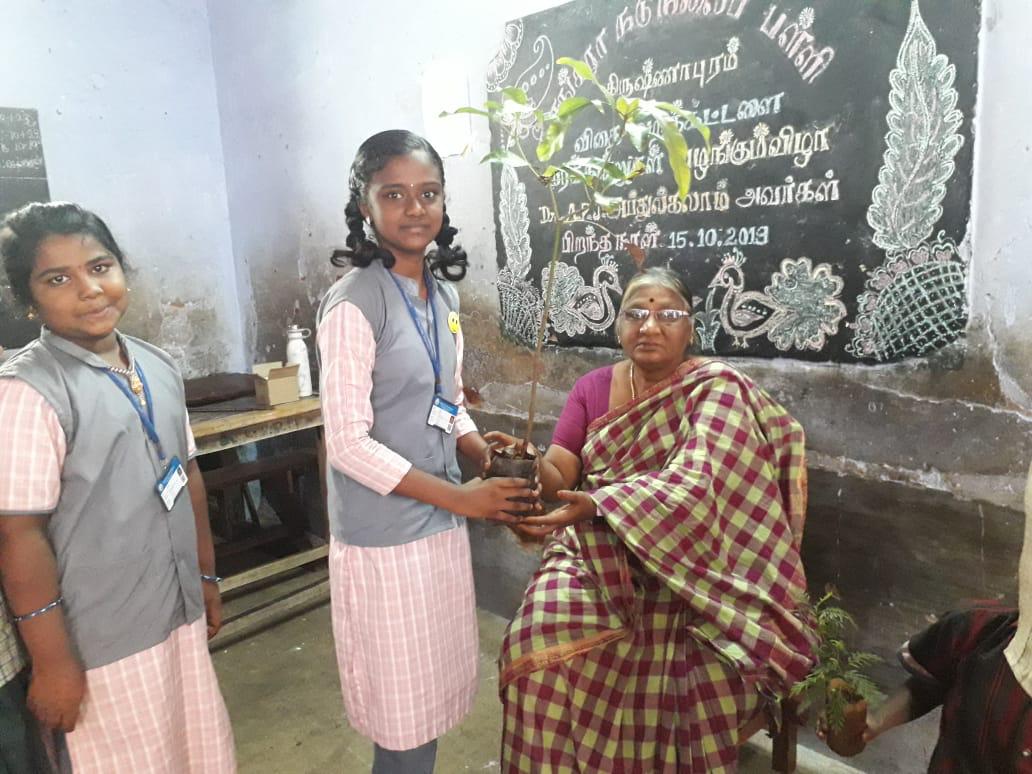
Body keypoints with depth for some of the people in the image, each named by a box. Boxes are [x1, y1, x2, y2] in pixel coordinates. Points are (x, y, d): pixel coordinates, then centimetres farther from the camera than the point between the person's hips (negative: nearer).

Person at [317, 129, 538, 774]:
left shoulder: (444, 294, 6)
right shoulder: (355, 303, -17)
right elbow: (348, 443, -20)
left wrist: (493, 462, -3)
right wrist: (459, 497, -19)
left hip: (441, 526, 7)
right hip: (384, 536, -7)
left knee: (432, 693, 22)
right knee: (405, 709, 12)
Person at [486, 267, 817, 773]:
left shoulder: (716, 389, -7)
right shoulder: (592, 389, 6)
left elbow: (696, 484, -23)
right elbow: (559, 479, -1)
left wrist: (598, 504, -35)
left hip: (682, 565, -2)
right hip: (596, 553, 3)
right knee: (546, 637, -20)